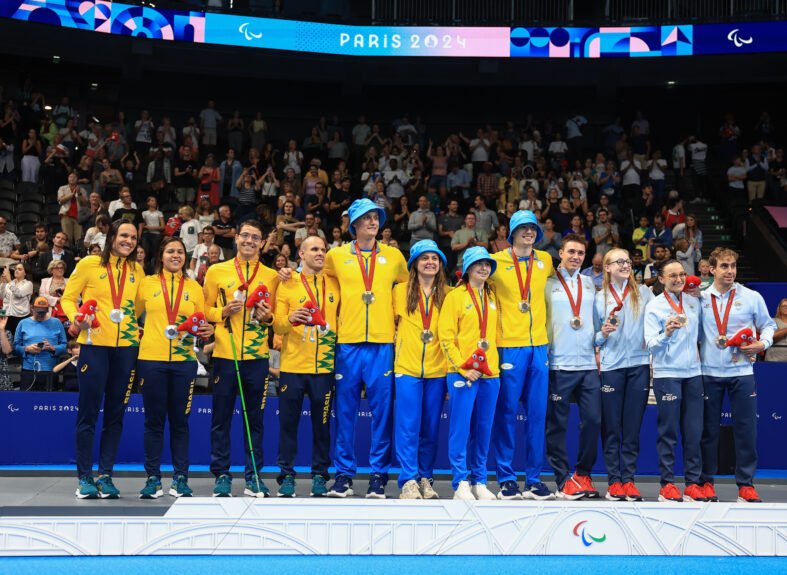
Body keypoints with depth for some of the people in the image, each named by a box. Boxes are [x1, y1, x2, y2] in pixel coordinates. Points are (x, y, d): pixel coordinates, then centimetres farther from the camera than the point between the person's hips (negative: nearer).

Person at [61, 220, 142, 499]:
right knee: (88, 412, 0)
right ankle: (84, 478, 8)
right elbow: (68, 298, 2)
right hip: (95, 345, -4)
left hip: (126, 348, 4)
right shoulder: (89, 264, 0)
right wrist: (76, 317, -16)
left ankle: (105, 475, 15)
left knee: (115, 414, 7)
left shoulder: (137, 270, 10)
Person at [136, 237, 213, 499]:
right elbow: (133, 315, 12)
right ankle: (153, 478, 10)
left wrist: (205, 331, -8)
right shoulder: (147, 283, 7)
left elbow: (202, 323, 12)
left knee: (180, 420, 4)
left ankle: (180, 479, 10)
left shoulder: (194, 287, 11)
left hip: (184, 360, 1)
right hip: (151, 359, -1)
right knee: (154, 420, 3)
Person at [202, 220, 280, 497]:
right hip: (225, 355, -1)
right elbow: (205, 310, 7)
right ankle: (221, 475, 12)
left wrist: (268, 317, -7)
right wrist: (224, 312, -11)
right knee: (221, 418, 3)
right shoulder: (216, 271, 5)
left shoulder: (272, 276, 9)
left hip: (257, 357, 1)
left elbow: (276, 316, 14)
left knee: (255, 418, 6)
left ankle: (253, 476, 13)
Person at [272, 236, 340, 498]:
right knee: (288, 421, 2)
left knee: (322, 422, 5)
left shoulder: (335, 284, 9)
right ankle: (286, 475, 11)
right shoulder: (287, 284, 4)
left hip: (325, 366, 1)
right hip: (292, 365, -1)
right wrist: (290, 319, -22)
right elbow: (277, 325, -2)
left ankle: (320, 475, 14)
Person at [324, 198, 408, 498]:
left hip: (383, 343, 0)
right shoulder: (336, 256, 8)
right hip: (348, 342, 0)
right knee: (345, 411, 2)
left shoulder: (394, 256, 10)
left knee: (382, 410, 0)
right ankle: (343, 474, 10)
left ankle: (379, 474, 8)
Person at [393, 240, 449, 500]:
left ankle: (425, 478, 17)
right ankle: (409, 480, -2)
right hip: (407, 368, -2)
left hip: (437, 370, 2)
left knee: (431, 427, 7)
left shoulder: (448, 294, 7)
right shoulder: (400, 291, 3)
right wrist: (396, 349, 0)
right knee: (408, 425, -5)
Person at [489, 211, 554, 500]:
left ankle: (534, 479, 13)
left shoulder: (545, 260, 12)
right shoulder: (497, 261, -1)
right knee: (506, 413, -1)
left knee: (537, 414, 5)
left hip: (538, 346, 4)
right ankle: (506, 478, 8)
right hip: (509, 346, -4)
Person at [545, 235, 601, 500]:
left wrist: (598, 347, 10)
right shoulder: (547, 284, 2)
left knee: (593, 420, 0)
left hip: (589, 364, 4)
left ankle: (583, 474, 16)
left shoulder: (589, 284, 15)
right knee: (557, 424, 0)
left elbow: (595, 319, 20)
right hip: (558, 365, -4)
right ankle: (563, 480, 9)